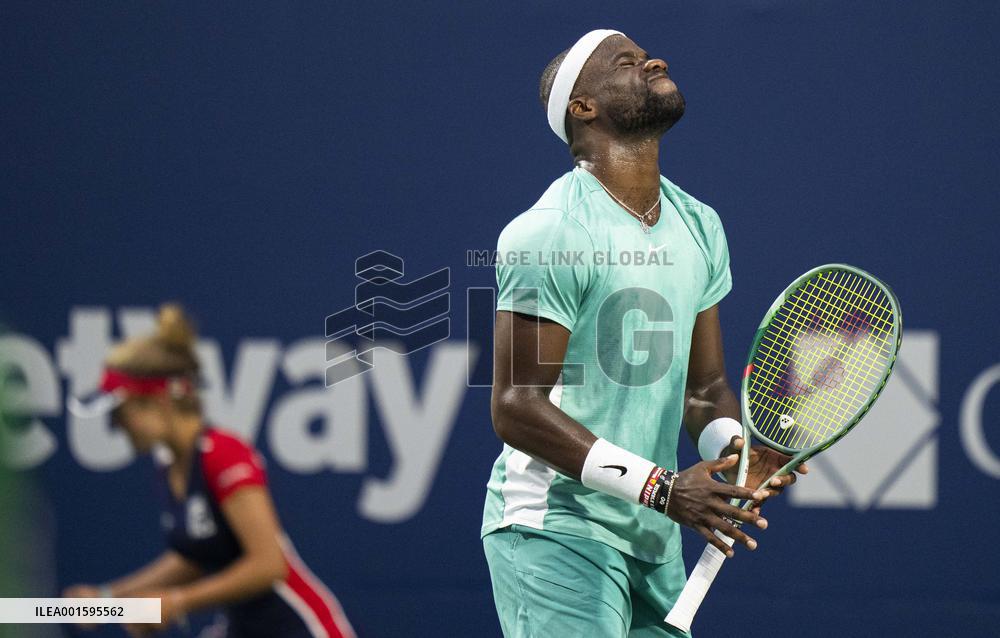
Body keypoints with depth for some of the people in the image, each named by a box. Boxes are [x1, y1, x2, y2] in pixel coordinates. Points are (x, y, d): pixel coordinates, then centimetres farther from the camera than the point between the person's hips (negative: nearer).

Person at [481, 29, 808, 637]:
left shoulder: (699, 226, 12)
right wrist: (659, 487, -22)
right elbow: (516, 408, -17)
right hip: (557, 531, -8)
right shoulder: (550, 234, -14)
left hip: (654, 540, 8)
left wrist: (733, 449, -8)